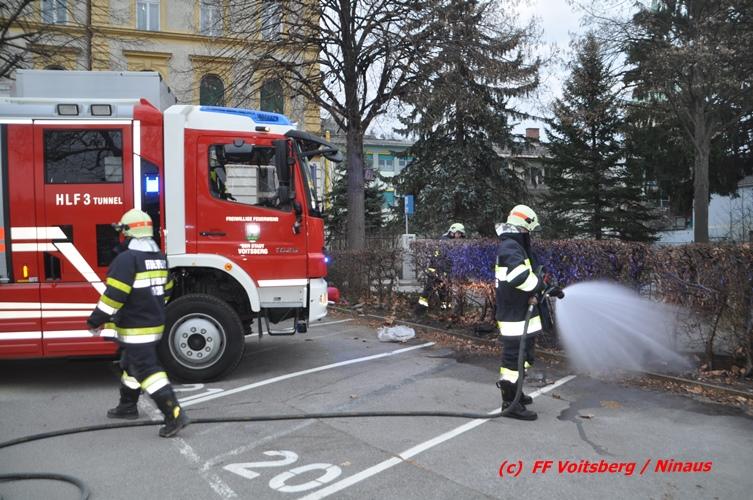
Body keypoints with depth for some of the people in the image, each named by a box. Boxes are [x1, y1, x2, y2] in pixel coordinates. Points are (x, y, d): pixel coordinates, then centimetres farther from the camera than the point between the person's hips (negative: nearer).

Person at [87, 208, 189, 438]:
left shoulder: (127, 258, -18)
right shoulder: (160, 257, 9)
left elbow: (114, 295, -22)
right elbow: (165, 290, 16)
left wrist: (96, 320, -12)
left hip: (135, 328, -9)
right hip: (155, 323, 9)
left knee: (148, 370, -8)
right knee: (131, 364, 24)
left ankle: (174, 414, -13)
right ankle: (128, 406, 39)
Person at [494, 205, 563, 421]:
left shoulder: (515, 247, 18)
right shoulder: (510, 248, -18)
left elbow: (526, 276, 20)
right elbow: (521, 277, -32)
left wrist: (548, 289, 8)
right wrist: (542, 284, -17)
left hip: (519, 314, 11)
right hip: (514, 316, -11)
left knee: (521, 355, 21)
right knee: (514, 356, -5)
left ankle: (513, 393, 35)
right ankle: (510, 402, 2)